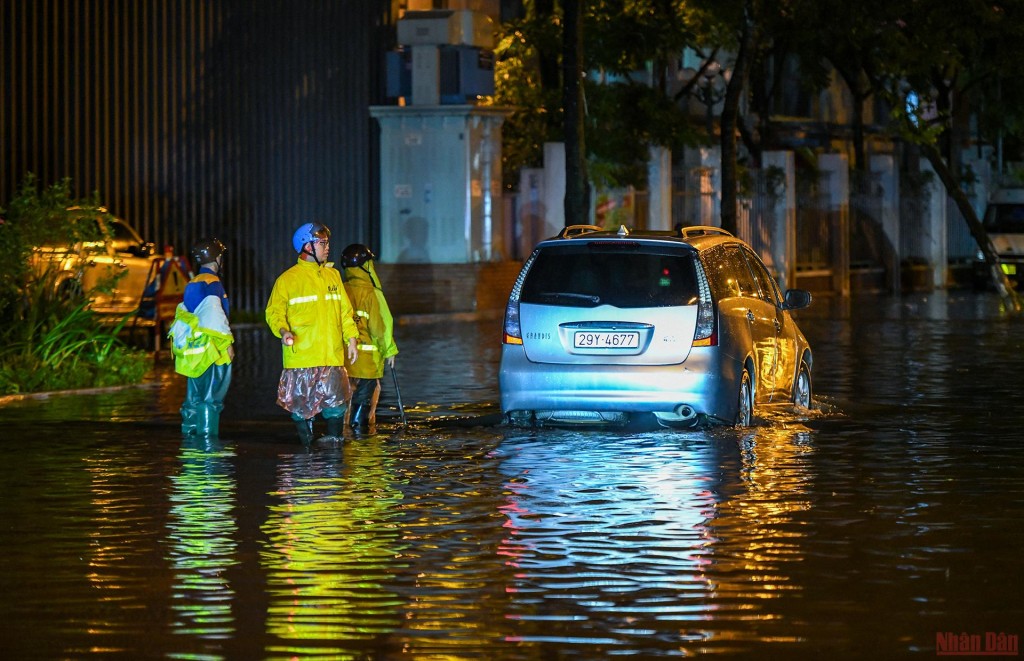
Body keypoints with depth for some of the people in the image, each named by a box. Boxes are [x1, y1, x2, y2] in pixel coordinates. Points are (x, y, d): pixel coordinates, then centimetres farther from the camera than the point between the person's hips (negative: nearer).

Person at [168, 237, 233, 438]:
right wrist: (228, 343, -12)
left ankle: (190, 432, 15)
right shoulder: (212, 283, -10)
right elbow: (215, 316, -17)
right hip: (211, 350, -8)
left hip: (192, 349, 8)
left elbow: (182, 313, 20)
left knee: (194, 396, 13)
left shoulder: (192, 284, 16)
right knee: (211, 397, -7)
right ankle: (207, 433, -10)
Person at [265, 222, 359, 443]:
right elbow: (274, 312, -1)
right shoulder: (288, 279, -1)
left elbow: (345, 310, 19)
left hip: (332, 356, 4)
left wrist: (351, 338, 9)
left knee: (336, 405, 0)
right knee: (302, 406, 0)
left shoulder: (333, 275, 16)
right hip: (301, 356, -4)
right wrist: (283, 331, -21)